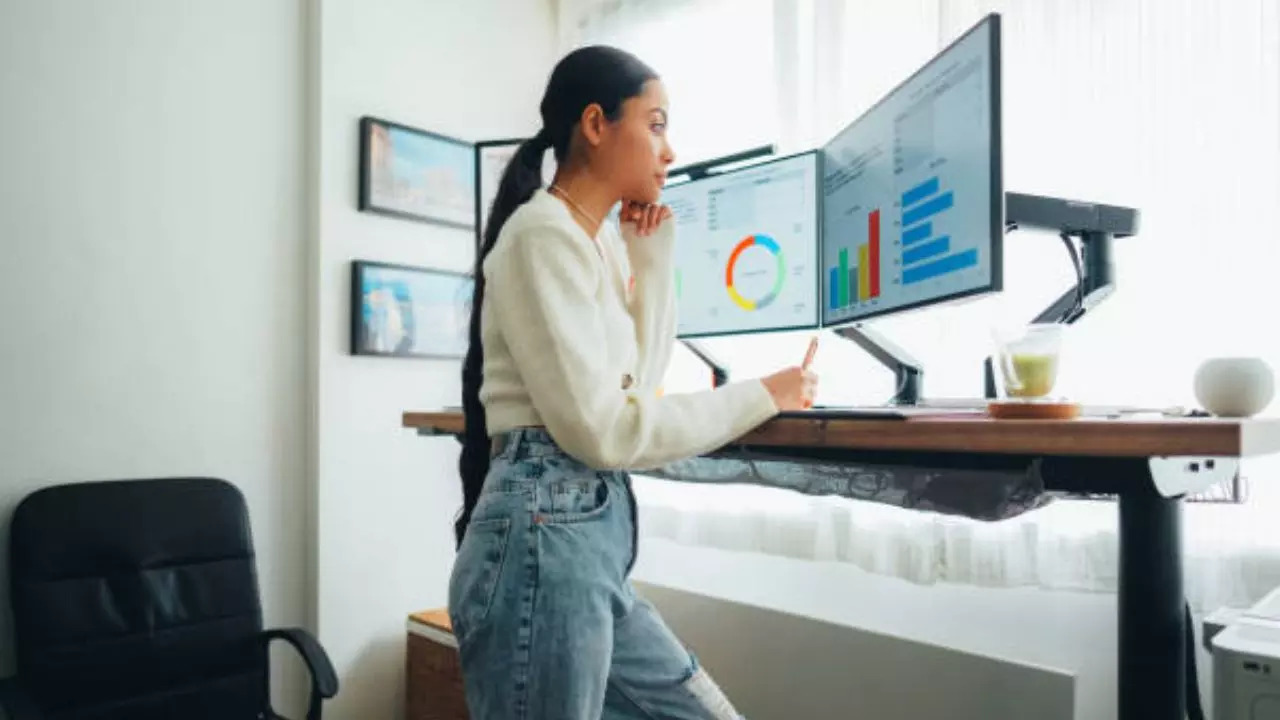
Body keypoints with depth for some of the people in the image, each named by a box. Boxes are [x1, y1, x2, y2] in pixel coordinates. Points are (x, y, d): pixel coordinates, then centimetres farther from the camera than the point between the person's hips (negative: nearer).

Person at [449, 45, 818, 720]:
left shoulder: (595, 239, 15)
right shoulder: (546, 232, -13)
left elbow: (638, 379, 19)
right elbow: (599, 428, -19)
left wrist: (652, 255, 11)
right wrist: (760, 397, -10)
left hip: (593, 537, 9)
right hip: (546, 540, -9)